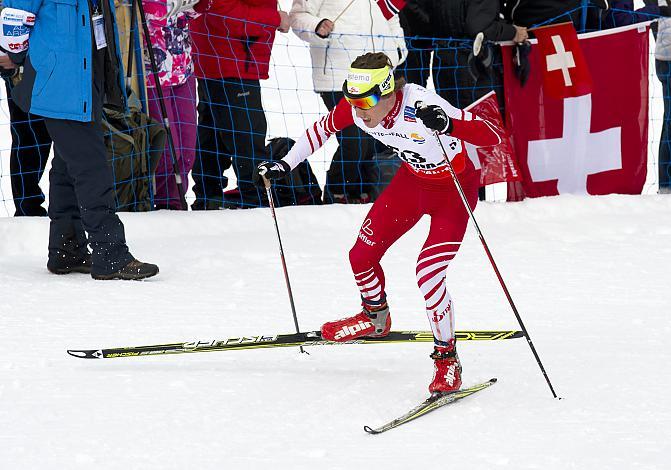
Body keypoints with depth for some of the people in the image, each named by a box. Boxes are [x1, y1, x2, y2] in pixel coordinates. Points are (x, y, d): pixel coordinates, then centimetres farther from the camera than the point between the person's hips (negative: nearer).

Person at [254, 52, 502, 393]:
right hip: (412, 179, 6)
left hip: (454, 188, -6)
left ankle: (447, 360, 1)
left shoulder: (421, 107, -38)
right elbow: (322, 129, 4)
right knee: (361, 256, 7)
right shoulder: (354, 107, -20)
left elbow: (492, 136, -41)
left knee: (428, 273, -18)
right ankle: (375, 317, 39)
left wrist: (447, 125, -57)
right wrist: (286, 164, 0)